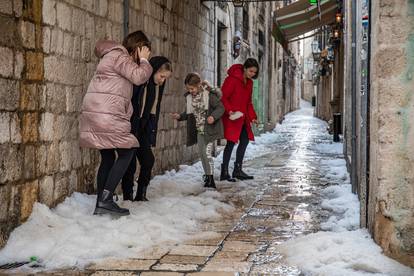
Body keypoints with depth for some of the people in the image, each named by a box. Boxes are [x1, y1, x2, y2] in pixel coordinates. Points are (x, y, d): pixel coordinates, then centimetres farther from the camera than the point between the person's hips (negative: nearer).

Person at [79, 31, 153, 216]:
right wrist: (144, 60, 1)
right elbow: (139, 76, -15)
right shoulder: (119, 56, -7)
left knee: (108, 157, 12)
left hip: (94, 112, 10)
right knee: (126, 152, -5)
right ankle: (106, 200, -11)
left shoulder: (114, 56, 25)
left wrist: (142, 61, 16)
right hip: (106, 113, -10)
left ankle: (101, 205, 12)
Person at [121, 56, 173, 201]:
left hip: (142, 128, 7)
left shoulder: (157, 86, 5)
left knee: (148, 160, 2)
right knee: (131, 163, -6)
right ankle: (127, 197, 3)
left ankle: (141, 195, 12)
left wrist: (152, 133, 8)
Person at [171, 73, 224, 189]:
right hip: (199, 130, 7)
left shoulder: (209, 95, -15)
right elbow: (189, 113, 17)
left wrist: (213, 116, -28)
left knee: (207, 153, -14)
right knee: (202, 153, 12)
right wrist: (180, 116, 0)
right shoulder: (189, 97, 5)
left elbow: (221, 108, -11)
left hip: (209, 129, -7)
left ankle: (210, 180, -12)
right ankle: (207, 176, 26)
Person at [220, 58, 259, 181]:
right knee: (231, 142, -8)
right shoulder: (232, 79, -14)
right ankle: (224, 173, -2)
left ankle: (238, 170, 23)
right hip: (232, 117, -9)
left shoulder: (249, 82, 12)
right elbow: (223, 97, -16)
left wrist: (252, 117, 9)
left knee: (245, 140, 11)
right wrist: (229, 110, -27)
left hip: (243, 118, 9)